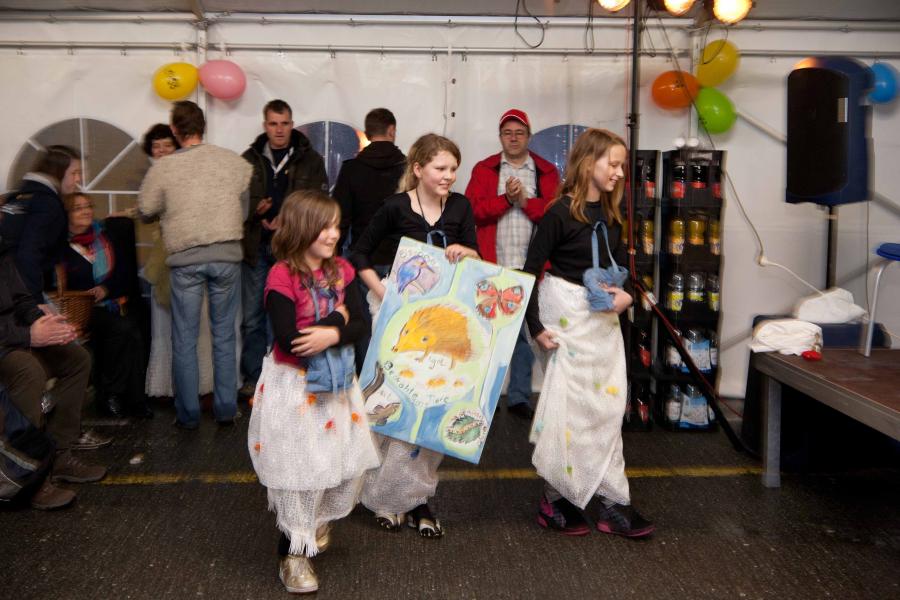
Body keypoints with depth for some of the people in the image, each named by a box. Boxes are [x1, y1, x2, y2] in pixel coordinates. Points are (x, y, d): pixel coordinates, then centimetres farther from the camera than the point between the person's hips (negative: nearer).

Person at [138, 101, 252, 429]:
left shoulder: (163, 167, -4)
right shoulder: (233, 161, 0)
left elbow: (146, 208, 4)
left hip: (185, 259, -1)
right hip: (226, 255, 1)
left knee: (184, 340, 8)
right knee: (224, 335, 11)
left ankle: (188, 414, 14)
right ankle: (226, 408, 15)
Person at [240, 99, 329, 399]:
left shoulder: (310, 160, 3)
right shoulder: (249, 159, 8)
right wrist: (254, 209, -12)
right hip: (255, 247, 2)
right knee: (252, 316, 7)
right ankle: (253, 377, 19)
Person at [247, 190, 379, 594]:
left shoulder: (341, 270, 2)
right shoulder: (282, 277, -17)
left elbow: (360, 325, -4)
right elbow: (288, 339, -25)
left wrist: (333, 335, -25)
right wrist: (336, 318, -16)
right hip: (293, 385, -6)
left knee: (348, 461, 13)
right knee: (300, 468, 2)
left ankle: (317, 521, 41)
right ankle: (294, 552, 20)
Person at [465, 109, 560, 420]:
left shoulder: (547, 172, 8)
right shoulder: (484, 169, 7)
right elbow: (473, 210, -6)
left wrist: (525, 200, -13)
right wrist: (505, 198, -15)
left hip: (531, 266, 1)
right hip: (492, 266, 0)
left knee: (523, 331, 6)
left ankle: (519, 397, 16)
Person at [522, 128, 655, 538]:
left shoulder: (610, 213, 7)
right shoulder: (560, 212, -13)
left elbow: (621, 264, 17)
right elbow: (530, 272, -13)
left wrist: (626, 293, -4)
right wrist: (535, 327, -16)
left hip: (605, 316, 7)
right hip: (568, 315, -7)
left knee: (607, 405, 9)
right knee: (568, 405, -1)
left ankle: (610, 500, 19)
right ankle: (556, 499, 16)